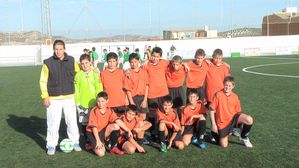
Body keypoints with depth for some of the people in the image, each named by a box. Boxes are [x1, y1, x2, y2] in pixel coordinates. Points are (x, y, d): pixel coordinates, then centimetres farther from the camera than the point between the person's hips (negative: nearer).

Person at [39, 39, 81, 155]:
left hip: (69, 97, 2)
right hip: (53, 99, -2)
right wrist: (45, 97, -6)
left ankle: (75, 142, 22)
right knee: (53, 123, 4)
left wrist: (75, 88, 15)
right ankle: (51, 145, 17)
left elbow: (78, 73, 17)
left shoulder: (72, 61, 1)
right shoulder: (48, 63, -5)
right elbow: (43, 81, -2)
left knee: (72, 121, 7)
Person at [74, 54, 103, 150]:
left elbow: (99, 89, 2)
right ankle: (87, 142, 21)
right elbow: (76, 90, 3)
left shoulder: (95, 74, 0)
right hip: (82, 103, 1)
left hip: (94, 103, -1)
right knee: (84, 123, 8)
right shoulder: (78, 75, 1)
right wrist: (77, 102, -2)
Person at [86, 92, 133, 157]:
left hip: (103, 131, 5)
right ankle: (94, 145, 10)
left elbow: (118, 121, -14)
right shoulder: (94, 111, -17)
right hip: (93, 133, -5)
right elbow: (94, 127, -19)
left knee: (116, 126, -23)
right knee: (101, 153, -24)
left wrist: (128, 130, -23)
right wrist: (98, 141, -25)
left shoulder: (109, 111, -4)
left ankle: (113, 147, -6)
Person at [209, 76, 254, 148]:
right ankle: (215, 132, 29)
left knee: (249, 120, -26)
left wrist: (239, 121, -4)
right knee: (224, 145, -4)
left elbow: (238, 111, 9)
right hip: (222, 122, -2)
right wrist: (213, 125, -9)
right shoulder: (218, 95, -13)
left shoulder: (235, 97, -2)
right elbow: (212, 110, -8)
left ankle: (244, 137, 3)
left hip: (233, 118, 3)